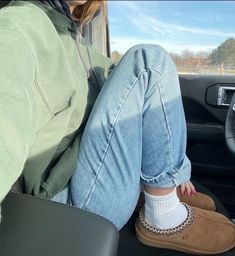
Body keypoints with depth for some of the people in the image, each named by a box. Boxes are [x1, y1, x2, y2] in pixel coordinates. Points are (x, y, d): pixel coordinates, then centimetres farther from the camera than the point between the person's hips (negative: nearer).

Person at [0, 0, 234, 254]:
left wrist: (173, 168, 15)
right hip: (77, 204, -9)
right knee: (149, 61, -16)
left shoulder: (72, 36, 12)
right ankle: (164, 216, -9)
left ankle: (160, 187, 6)